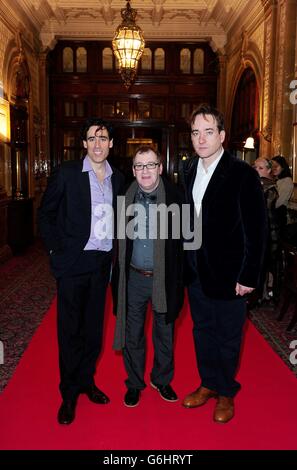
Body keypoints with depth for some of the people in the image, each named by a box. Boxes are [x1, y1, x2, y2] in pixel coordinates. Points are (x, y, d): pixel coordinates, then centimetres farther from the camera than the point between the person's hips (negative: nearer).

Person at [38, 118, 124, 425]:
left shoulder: (117, 178, 7)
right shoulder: (67, 173, -5)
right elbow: (46, 213, 0)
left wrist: (114, 252, 8)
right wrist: (56, 250, -5)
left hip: (103, 262, 4)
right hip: (73, 262, -4)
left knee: (93, 327, 14)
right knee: (70, 328, 4)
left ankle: (87, 381, 32)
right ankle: (69, 393, 20)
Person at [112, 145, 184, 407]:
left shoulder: (174, 196, -9)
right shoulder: (125, 197, -2)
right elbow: (117, 239, 4)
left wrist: (178, 275, -9)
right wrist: (118, 274, 0)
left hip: (164, 278, -1)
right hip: (133, 278, 1)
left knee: (165, 334, 16)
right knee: (132, 335, 14)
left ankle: (162, 380, 39)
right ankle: (134, 383, 35)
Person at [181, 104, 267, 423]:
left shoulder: (243, 174, -12)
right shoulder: (190, 175, 8)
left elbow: (256, 229, -13)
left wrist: (249, 276, -15)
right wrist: (187, 265, 7)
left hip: (228, 274, -6)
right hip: (196, 273, 6)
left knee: (228, 336, 11)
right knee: (202, 331, 18)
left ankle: (226, 394, 31)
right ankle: (208, 384, 38)